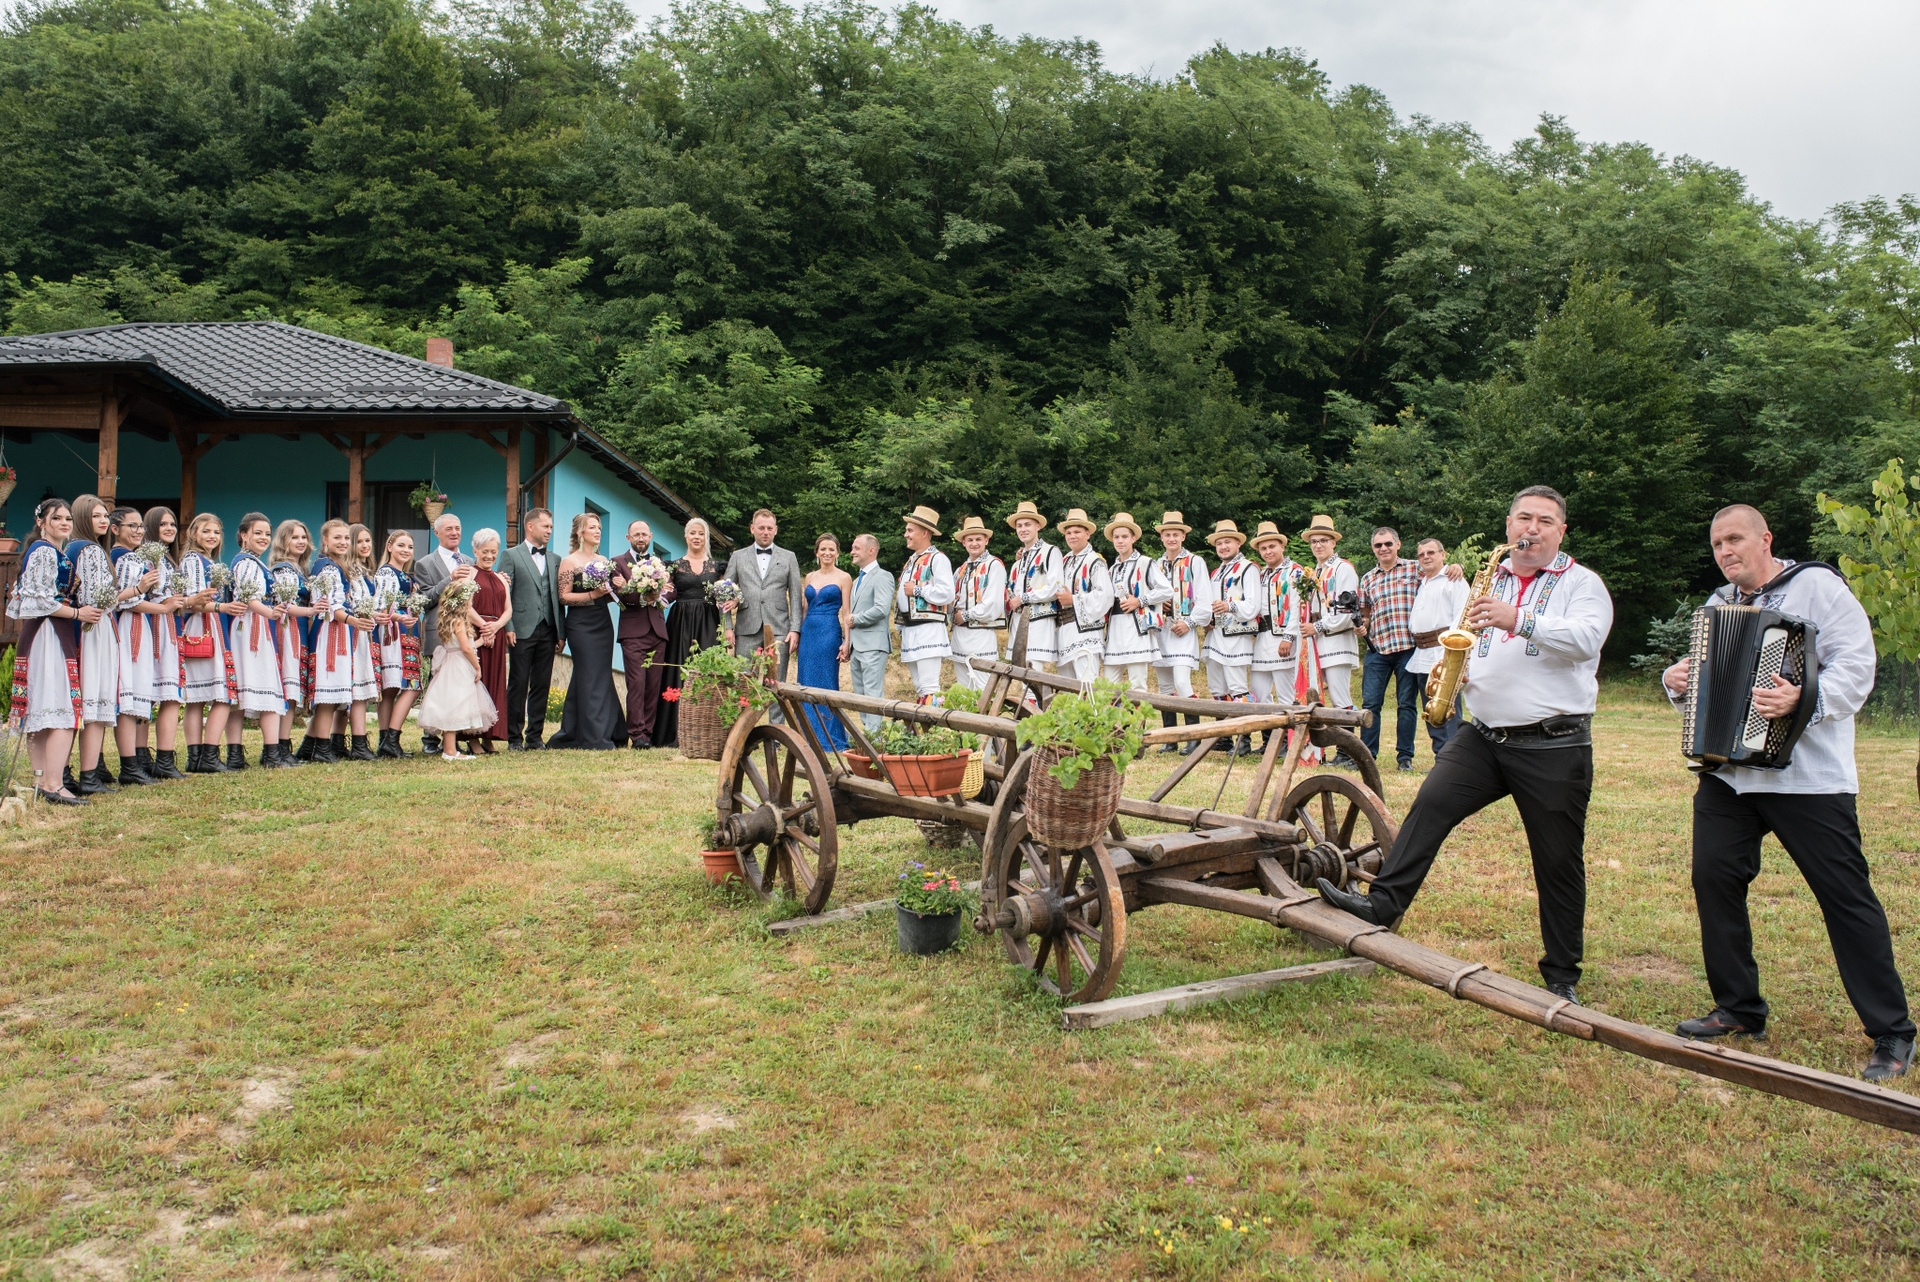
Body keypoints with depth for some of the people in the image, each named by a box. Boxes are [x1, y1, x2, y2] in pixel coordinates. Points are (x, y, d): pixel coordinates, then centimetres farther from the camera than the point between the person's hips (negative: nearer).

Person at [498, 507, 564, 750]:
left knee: (542, 686, 5)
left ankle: (535, 736, 12)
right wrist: (507, 628, -12)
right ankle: (514, 737, 6)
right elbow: (503, 594, -3)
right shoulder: (511, 555, 3)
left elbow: (559, 598, 14)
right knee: (518, 685, -1)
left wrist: (561, 632, 7)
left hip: (547, 631, 4)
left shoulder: (555, 560, 16)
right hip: (522, 630, -4)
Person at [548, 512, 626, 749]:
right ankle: (594, 738, -5)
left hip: (603, 623, 7)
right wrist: (592, 594, -18)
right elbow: (564, 597, -9)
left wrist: (618, 587, 1)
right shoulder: (570, 562, -4)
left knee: (602, 676, 5)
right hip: (581, 625, -7)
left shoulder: (604, 561, 15)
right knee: (589, 677, -8)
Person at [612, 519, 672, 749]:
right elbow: (620, 593, -7)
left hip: (657, 631, 4)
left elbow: (670, 593, 7)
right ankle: (636, 734, -9)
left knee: (654, 685, 2)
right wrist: (643, 597, -21)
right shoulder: (618, 562, 8)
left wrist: (656, 598, -13)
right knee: (636, 683, -11)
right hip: (633, 631, -4)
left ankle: (648, 731, 7)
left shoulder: (660, 563, 20)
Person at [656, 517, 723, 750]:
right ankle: (677, 732, -1)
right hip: (681, 624, 0)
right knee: (680, 673, -4)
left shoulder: (716, 565, 11)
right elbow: (669, 596, 9)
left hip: (708, 625, 0)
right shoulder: (675, 565, 9)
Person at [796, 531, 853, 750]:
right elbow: (804, 609, 17)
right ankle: (809, 738, 13)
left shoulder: (843, 577, 0)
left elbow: (846, 613, -3)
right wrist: (797, 638, 13)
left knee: (826, 685, -3)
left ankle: (829, 739, 4)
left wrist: (846, 642, -11)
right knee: (807, 684, 6)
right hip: (808, 633, 5)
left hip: (829, 633, -5)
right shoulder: (810, 577, 14)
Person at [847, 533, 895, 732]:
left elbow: (881, 609, -21)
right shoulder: (857, 580, 23)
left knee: (873, 694, -11)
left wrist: (854, 619, -11)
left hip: (873, 645, -9)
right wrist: (847, 644, 19)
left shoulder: (882, 577, -7)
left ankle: (874, 735, -13)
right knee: (860, 695, 9)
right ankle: (866, 731, 13)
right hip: (857, 646, 9)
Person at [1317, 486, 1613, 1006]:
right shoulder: (1489, 581, 16)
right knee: (1433, 801, -17)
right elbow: (1468, 642, 25)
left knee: (1558, 861, 4)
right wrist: (1458, 667, 2)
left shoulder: (1582, 583, -1)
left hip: (1555, 746, -4)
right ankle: (1383, 903, -18)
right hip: (1485, 736, 4)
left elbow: (1585, 639, -20)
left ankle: (1562, 976, 16)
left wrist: (1518, 620, -31)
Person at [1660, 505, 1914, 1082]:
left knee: (1846, 895, -3)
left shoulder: (1816, 585, -2)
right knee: (1714, 876, -2)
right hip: (1727, 772, 6)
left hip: (1808, 775, -6)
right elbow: (1703, 677, 25)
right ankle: (1738, 1009, 13)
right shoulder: (1718, 604, 18)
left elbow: (1856, 664, -13)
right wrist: (1676, 682, 3)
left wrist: (1805, 700, -29)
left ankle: (1892, 1034, 6)